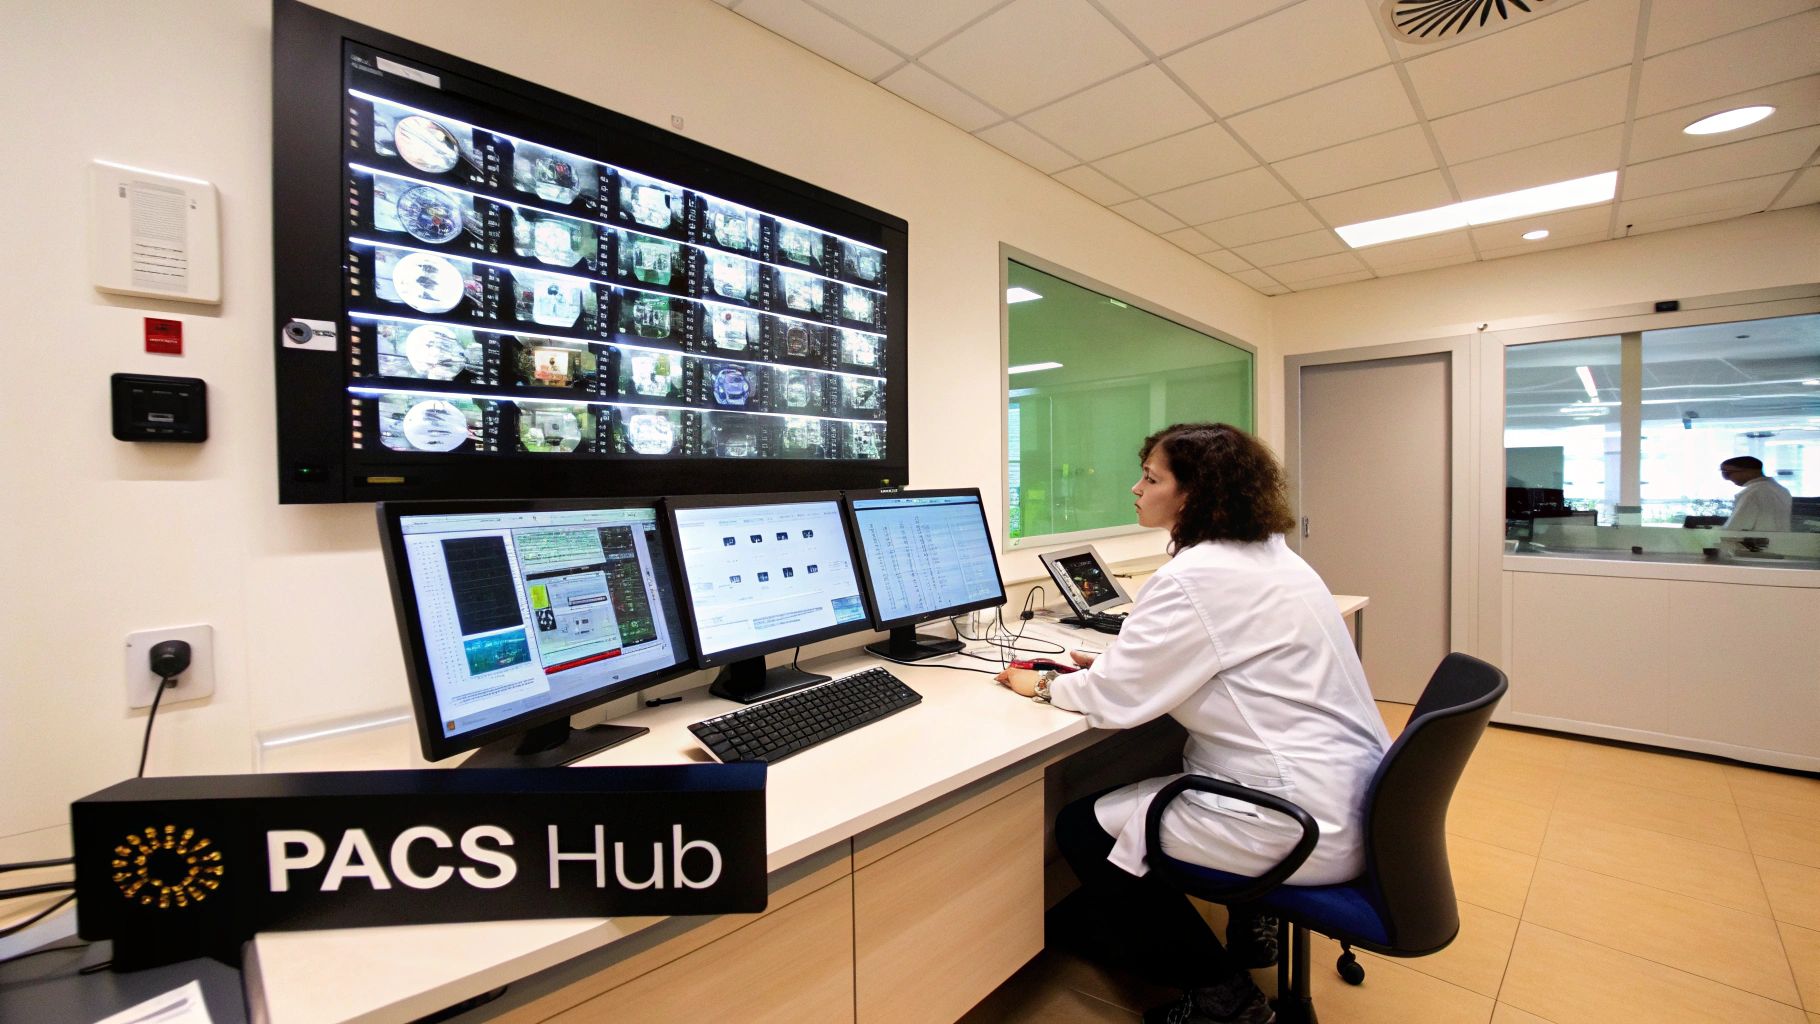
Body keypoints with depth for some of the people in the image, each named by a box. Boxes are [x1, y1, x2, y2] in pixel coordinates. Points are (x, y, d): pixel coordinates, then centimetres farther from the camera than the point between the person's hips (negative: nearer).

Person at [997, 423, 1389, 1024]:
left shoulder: (1196, 578, -23)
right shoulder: (1270, 555, 7)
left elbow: (1114, 700, -19)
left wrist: (1043, 684, -1)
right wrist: (1125, 659, 8)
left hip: (1302, 825, -10)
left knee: (1081, 829, 4)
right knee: (1123, 791, 25)